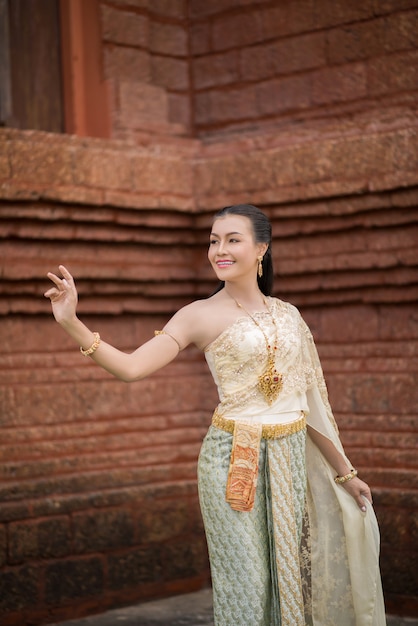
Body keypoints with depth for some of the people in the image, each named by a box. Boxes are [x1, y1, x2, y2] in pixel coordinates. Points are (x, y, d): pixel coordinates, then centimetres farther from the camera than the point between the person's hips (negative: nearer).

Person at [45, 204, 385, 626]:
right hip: (233, 460, -4)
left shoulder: (287, 315, 10)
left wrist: (345, 471, 18)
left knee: (289, 577, 9)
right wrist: (71, 323, -28)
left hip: (291, 459, 4)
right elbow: (131, 366, -15)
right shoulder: (201, 315, -2)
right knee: (247, 587, -1)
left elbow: (308, 400, 15)